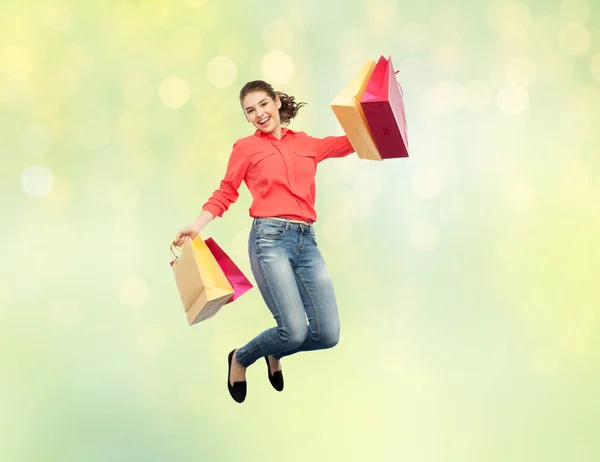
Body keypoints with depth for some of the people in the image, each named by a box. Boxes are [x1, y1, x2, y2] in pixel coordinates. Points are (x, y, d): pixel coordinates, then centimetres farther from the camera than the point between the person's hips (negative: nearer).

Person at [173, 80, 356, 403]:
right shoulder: (246, 147, 8)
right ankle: (240, 359, 16)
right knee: (294, 331, -16)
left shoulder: (306, 143, 18)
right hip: (270, 238, -4)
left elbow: (351, 142, 25)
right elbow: (225, 194, 8)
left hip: (307, 241, 4)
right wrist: (197, 226, -5)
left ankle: (275, 352, 30)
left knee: (328, 334, -3)